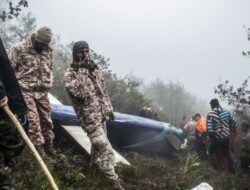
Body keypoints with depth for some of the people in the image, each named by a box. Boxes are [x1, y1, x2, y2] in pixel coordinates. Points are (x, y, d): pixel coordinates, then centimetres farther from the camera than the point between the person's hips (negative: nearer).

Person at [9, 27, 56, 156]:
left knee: (46, 119, 9)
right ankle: (38, 146, -6)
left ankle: (48, 144, 22)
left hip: (42, 91, 5)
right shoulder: (20, 49, -8)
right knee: (33, 119, -11)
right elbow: (10, 68, -4)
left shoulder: (48, 51, 8)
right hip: (26, 90, -5)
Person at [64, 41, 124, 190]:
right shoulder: (70, 74, -13)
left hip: (101, 115, 7)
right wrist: (83, 71, -27)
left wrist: (109, 109, 17)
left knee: (98, 144, 22)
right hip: (89, 117, -7)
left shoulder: (94, 69, 8)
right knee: (106, 149, -10)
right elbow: (80, 93, -28)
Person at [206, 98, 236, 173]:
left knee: (211, 152, 22)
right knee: (228, 153, 24)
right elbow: (234, 123, 2)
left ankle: (217, 169, 23)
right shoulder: (226, 112, -5)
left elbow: (210, 130, -23)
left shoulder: (210, 114, -19)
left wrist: (211, 136, -3)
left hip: (216, 138, -4)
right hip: (226, 137, 4)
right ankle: (232, 170, 33)